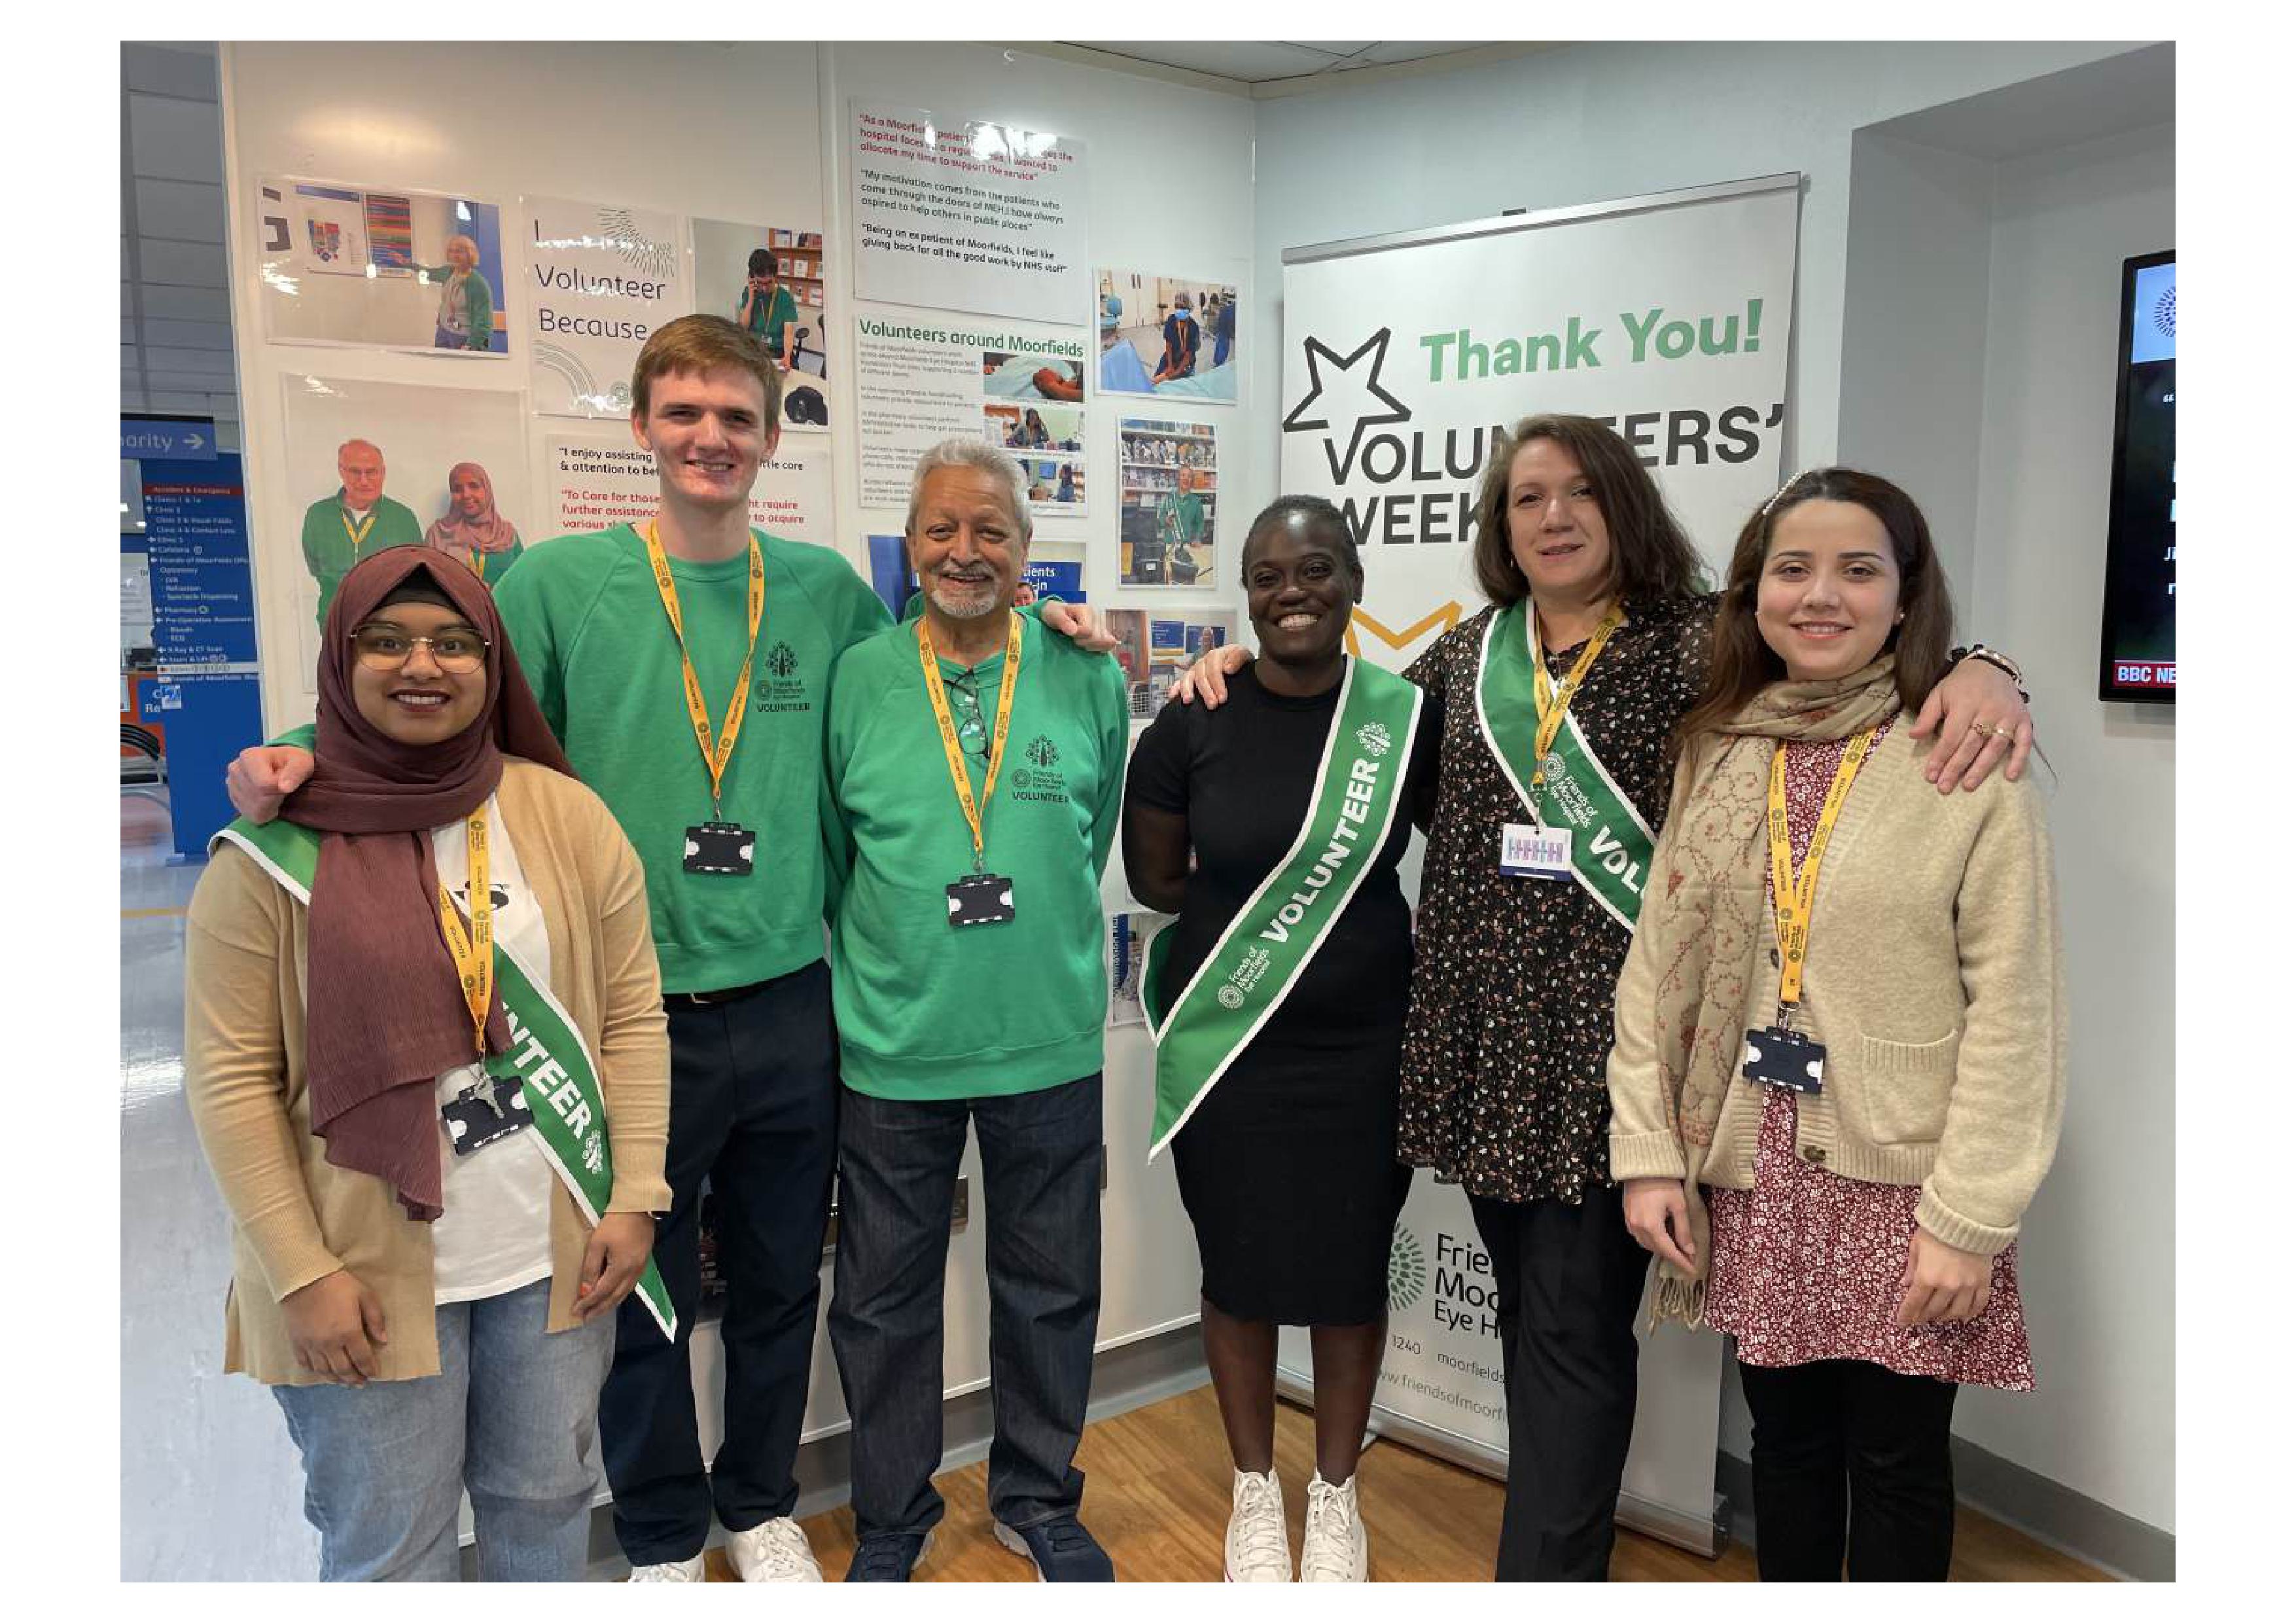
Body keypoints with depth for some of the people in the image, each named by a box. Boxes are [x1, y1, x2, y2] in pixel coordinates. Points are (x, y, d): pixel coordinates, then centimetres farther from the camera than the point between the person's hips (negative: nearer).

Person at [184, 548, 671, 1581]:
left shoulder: (568, 816, -3)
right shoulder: (275, 852, -8)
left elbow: (632, 1017, 0)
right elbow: (230, 1080, -7)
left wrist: (634, 1199, -4)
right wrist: (304, 1272, -10)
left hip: (557, 1253, 2)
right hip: (364, 1274, -2)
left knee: (547, 1502, 19)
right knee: (388, 1545, 14)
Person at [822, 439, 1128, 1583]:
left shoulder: (1087, 676, -1)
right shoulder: (856, 681, -3)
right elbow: (826, 853, 6)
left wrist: (1043, 940, 10)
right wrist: (880, 963, 6)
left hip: (1049, 1041, 1)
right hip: (891, 1046, 0)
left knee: (1051, 1288, 15)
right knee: (885, 1298, 13)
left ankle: (1037, 1500, 38)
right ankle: (890, 1521, 36)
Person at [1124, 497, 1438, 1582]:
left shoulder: (1408, 717, -5)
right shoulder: (1194, 724, -6)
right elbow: (1153, 879, 4)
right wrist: (1283, 905, -2)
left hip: (1364, 1046, 1)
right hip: (1224, 1044, 0)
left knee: (1351, 1270, 12)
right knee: (1240, 1270, 12)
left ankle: (1335, 1496, 35)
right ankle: (1255, 1491, 35)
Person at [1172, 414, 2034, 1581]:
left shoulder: (1695, 644, -4)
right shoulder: (1465, 654, 10)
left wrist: (1976, 672, -32)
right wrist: (1254, 664, 13)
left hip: (1608, 1043, -4)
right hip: (1483, 1033, 5)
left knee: (1575, 1325, 1)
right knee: (1527, 1304, 17)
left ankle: (1545, 1572, 16)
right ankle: (1562, 1535, 36)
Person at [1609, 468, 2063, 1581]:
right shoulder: (1712, 757, 3)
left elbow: (2014, 1011, -11)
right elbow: (1655, 967, 3)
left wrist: (1968, 1220, -13)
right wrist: (1648, 1153, -2)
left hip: (1899, 1178, -3)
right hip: (1750, 1174, 3)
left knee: (1896, 1459, 12)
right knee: (1785, 1436, 17)